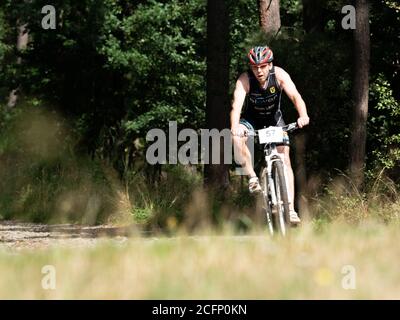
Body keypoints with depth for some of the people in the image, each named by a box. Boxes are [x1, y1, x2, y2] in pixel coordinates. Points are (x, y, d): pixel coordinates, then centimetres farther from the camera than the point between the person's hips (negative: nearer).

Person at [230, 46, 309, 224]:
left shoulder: (279, 75, -25)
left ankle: (290, 209, -12)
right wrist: (235, 126, -60)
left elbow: (295, 96, -36)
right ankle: (252, 178, -17)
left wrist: (303, 115, -56)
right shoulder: (245, 79, -27)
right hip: (251, 119, -1)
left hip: (274, 119, 1)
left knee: (285, 160, -11)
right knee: (237, 137, -33)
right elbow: (237, 104, -41)